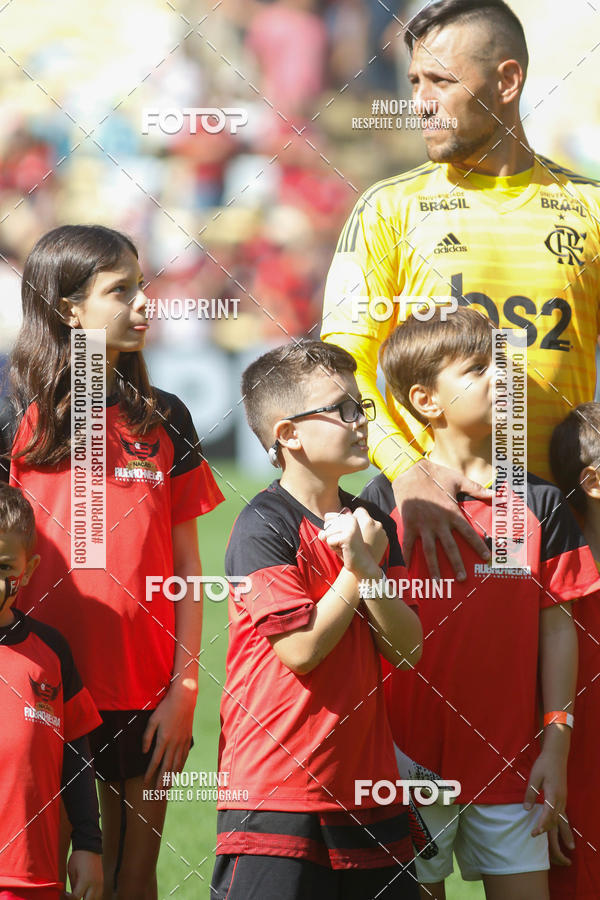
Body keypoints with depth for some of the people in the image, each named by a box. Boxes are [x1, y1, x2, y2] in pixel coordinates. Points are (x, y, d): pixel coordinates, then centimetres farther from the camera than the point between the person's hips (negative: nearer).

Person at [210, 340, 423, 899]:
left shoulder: (371, 524, 12)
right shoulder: (262, 527, -9)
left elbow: (407, 648, 4)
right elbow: (301, 650, -16)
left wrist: (370, 572, -11)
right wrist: (357, 570, -9)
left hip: (365, 782, 6)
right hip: (275, 785, -6)